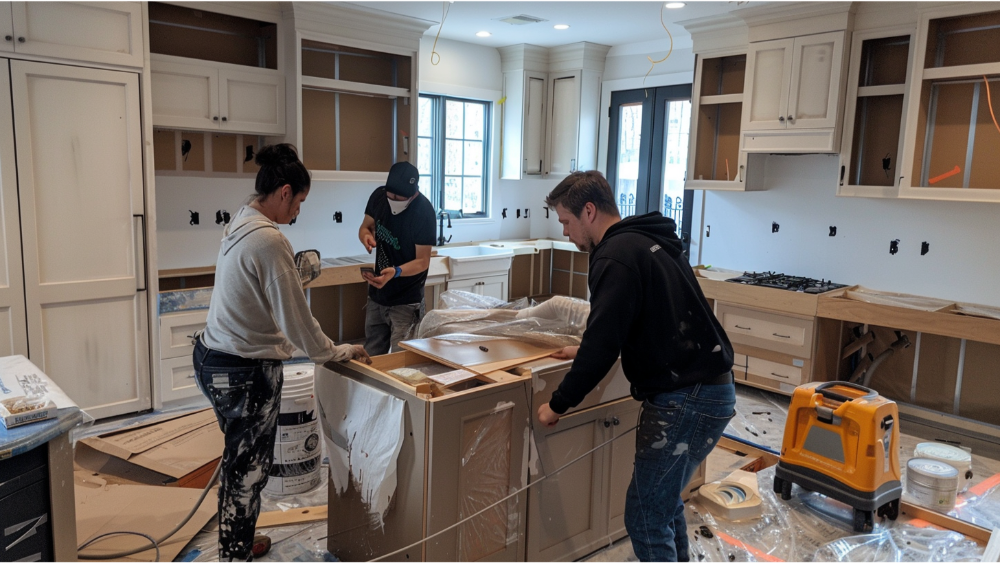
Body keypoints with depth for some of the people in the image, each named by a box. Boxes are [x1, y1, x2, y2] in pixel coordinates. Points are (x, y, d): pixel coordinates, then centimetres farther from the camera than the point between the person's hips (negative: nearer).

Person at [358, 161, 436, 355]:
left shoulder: (424, 212, -22)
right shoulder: (379, 196, -6)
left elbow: (422, 261, -19)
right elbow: (365, 227, 9)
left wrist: (396, 272, -38)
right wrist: (367, 237, -15)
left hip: (405, 301, -6)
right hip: (377, 294, 6)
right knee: (371, 356, 13)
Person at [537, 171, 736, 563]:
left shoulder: (616, 257, -17)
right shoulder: (645, 241, 15)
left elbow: (602, 347, -20)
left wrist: (557, 405, -7)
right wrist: (586, 351, 33)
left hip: (686, 400, -10)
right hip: (711, 388, 11)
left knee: (645, 516, 0)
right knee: (664, 500, 23)